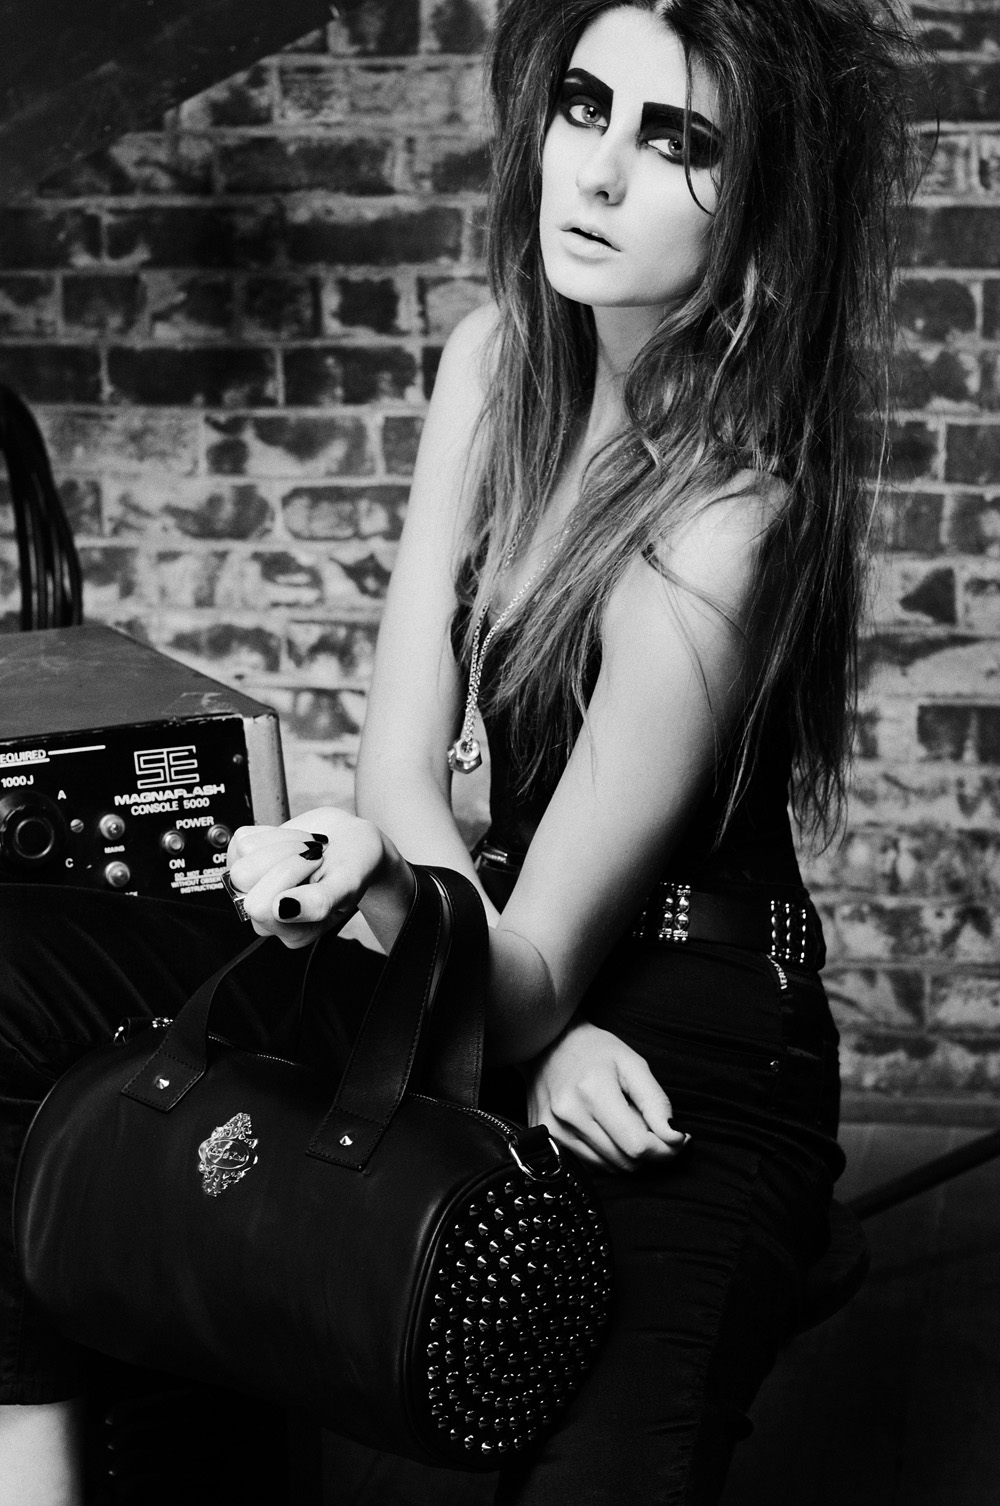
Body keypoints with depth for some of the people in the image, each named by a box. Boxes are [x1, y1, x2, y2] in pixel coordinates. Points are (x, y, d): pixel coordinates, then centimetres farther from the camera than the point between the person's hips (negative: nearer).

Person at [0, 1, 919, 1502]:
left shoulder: (725, 521, -24)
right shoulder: (502, 362, -2)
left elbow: (540, 967, -19)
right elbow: (403, 760, -2)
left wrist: (385, 887, -37)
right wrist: (531, 1036, -14)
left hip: (690, 1069, -7)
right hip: (497, 958, 7)